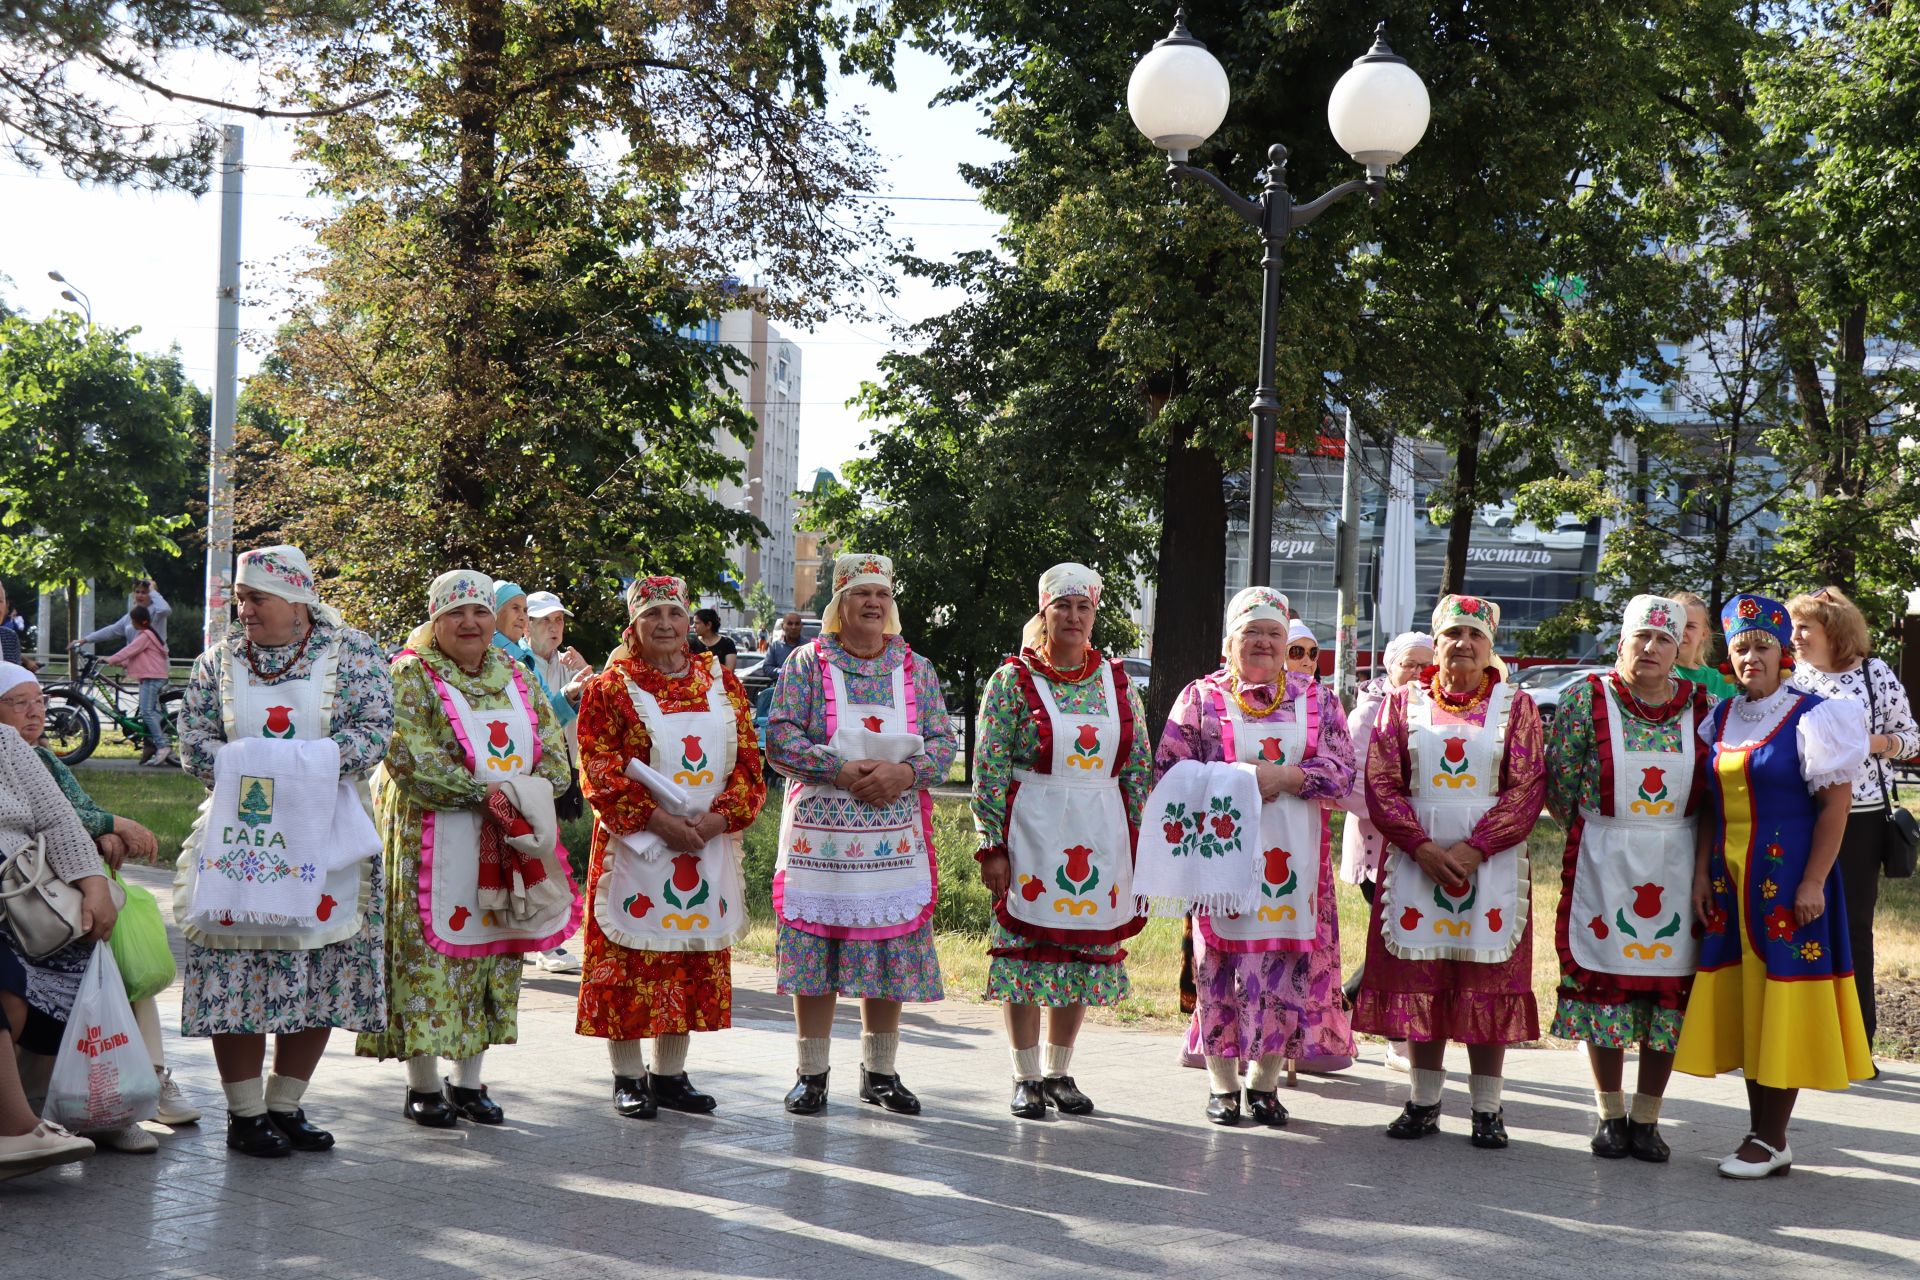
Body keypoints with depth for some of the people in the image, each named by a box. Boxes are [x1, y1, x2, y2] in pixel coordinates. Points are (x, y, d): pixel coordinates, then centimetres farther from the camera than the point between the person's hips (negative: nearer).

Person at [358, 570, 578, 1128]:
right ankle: (424, 1085, 8)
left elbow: (553, 747, 9)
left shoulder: (513, 674, 12)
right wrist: (485, 794, -21)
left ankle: (469, 1081, 18)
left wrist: (530, 795, -10)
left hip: (507, 846, 6)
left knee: (492, 953, 8)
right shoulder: (410, 675, -5)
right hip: (431, 845, -5)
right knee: (428, 954, -4)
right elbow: (411, 759, -17)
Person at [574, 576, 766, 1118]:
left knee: (694, 960, 7)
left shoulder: (722, 683, 10)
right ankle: (628, 1077, 8)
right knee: (631, 961, -2)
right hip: (635, 847, -4)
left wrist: (718, 818, -11)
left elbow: (748, 763, 6)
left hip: (708, 847, 4)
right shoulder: (610, 688, -1)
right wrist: (660, 822, -18)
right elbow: (600, 771, -9)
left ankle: (670, 1073, 18)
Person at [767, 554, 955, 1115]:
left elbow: (943, 743, 7)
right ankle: (812, 1074, 10)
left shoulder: (916, 668, 11)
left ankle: (880, 1073, 17)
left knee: (891, 958, 4)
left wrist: (905, 773, -13)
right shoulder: (807, 664, 2)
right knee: (814, 957, -1)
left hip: (895, 841, 2)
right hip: (820, 837, -2)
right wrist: (843, 771, -17)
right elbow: (780, 739, -6)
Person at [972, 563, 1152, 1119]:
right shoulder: (1012, 680, -1)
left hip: (1100, 837, 3)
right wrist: (992, 846, -10)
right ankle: (1027, 1078, 8)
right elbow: (989, 770, -4)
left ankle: (1060, 1073, 18)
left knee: (1085, 955, 7)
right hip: (1032, 833, -3)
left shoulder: (1117, 682, 9)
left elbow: (1140, 768, 11)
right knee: (1026, 951, -2)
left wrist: (1142, 842, 6)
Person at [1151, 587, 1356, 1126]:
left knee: (1286, 964, 0)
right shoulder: (1201, 697, 7)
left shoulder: (1316, 699, 11)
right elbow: (1169, 767, 0)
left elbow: (1343, 771, 3)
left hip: (1293, 855, 1)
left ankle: (1265, 1081, 12)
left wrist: (1286, 777, -12)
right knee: (1221, 960, -1)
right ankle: (1223, 1083, 11)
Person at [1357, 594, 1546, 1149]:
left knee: (1488, 981, -1)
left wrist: (1473, 848, -15)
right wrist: (1423, 847, -12)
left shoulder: (1516, 706, 6)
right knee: (1420, 979, 2)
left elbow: (1527, 788, -3)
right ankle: (1424, 1102, 11)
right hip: (1416, 860, 1)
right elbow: (1381, 783, 1)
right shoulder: (1404, 703, 9)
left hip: (1491, 862, -1)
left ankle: (1487, 1109, 5)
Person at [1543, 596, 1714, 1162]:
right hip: (1602, 861, -2)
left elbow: (1716, 786, 10)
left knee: (1670, 985, 3)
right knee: (1603, 980, 1)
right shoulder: (1587, 699, -2)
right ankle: (1610, 1115, 15)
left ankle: (1646, 1117, 14)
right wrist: (1594, 830, 5)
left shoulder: (1701, 706, 4)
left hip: (1676, 865, 2)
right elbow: (1558, 780, 0)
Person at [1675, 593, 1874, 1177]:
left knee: (1780, 1010, -3)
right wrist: (1702, 873, 5)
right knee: (1743, 1009, 8)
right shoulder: (1720, 718, 11)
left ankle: (1771, 1140, 4)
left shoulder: (1810, 717, -8)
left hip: (1787, 880, -6)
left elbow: (1835, 802, -11)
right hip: (1730, 883, 6)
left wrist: (1813, 883, -16)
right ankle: (1760, 1131, 16)